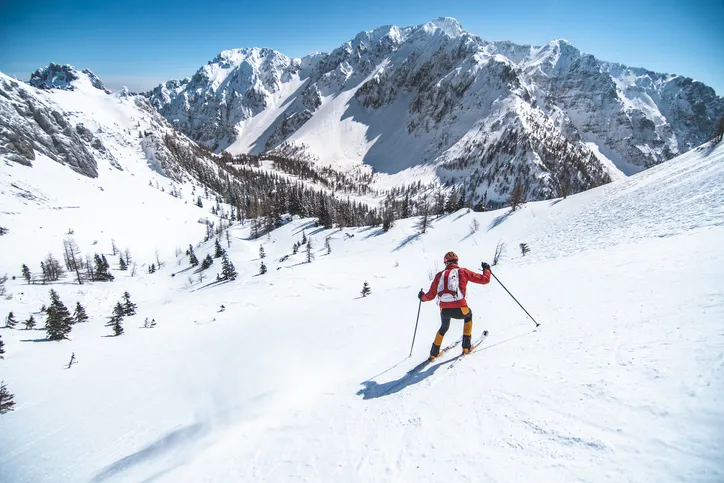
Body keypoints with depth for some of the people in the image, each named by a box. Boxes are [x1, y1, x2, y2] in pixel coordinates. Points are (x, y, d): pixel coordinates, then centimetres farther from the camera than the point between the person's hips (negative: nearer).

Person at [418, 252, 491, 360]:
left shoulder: (440, 275, 13)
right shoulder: (463, 272, 8)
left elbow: (430, 296, 15)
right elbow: (484, 279, 11)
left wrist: (422, 297, 37)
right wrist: (486, 269, 31)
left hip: (444, 310, 2)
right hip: (459, 309, -2)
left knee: (444, 328, 34)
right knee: (468, 315, 35)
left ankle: (434, 353, 38)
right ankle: (466, 346, 34)